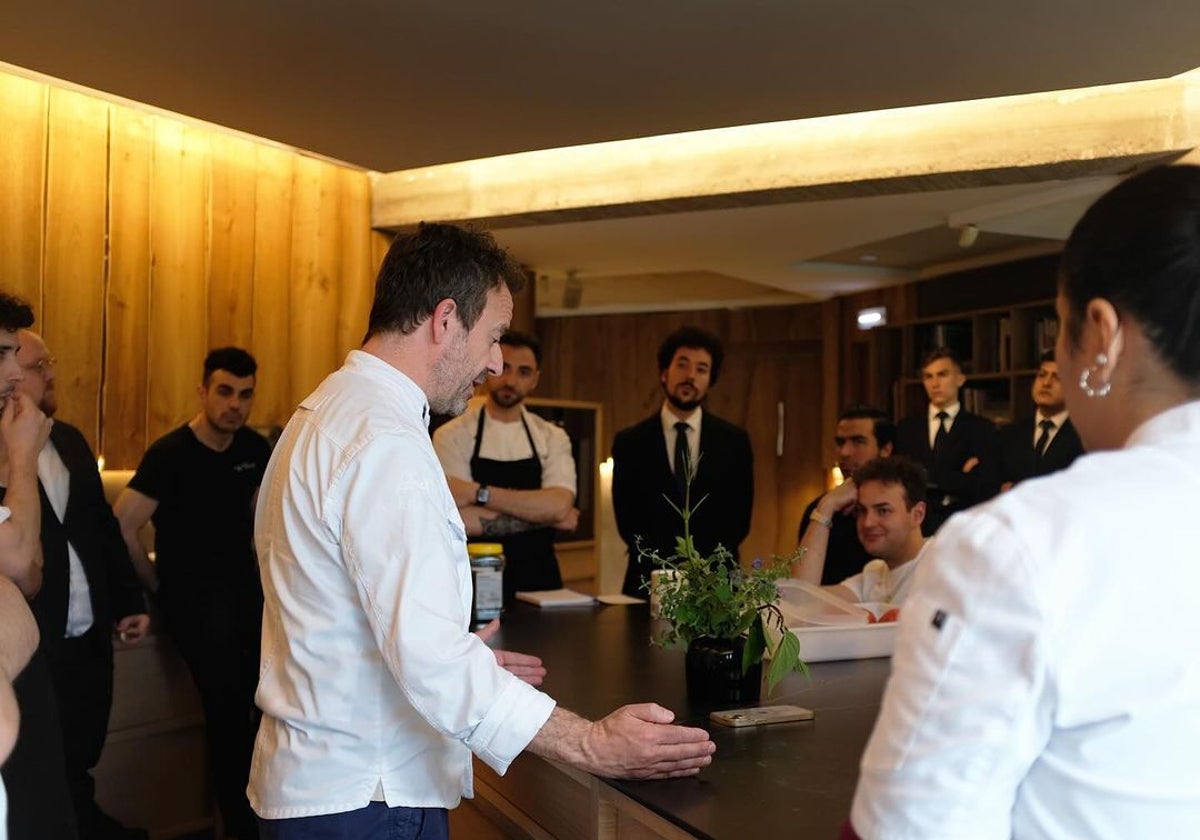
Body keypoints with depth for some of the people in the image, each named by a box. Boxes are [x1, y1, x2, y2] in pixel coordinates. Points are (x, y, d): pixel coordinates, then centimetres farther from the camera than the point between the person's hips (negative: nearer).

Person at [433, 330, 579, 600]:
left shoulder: (552, 438, 4)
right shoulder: (452, 436, -6)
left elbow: (559, 506, -13)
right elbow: (459, 520, -18)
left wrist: (477, 492, -18)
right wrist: (541, 514, -11)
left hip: (539, 580, 3)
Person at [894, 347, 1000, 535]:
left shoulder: (982, 429, 5)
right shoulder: (906, 429, 10)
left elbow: (987, 486, -4)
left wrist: (929, 477, -8)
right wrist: (960, 479, -5)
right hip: (918, 527, 1)